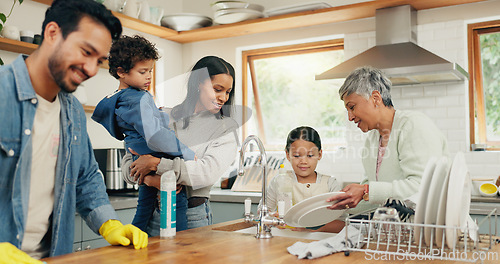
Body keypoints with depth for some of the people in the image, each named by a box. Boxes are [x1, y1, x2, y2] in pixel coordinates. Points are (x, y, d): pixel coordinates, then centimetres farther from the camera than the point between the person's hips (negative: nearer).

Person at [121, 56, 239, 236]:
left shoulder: (226, 128, 0)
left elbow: (208, 172, -16)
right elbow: (128, 162, 6)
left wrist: (156, 163, -15)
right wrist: (149, 178, -16)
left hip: (193, 217, -2)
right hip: (154, 213, 2)